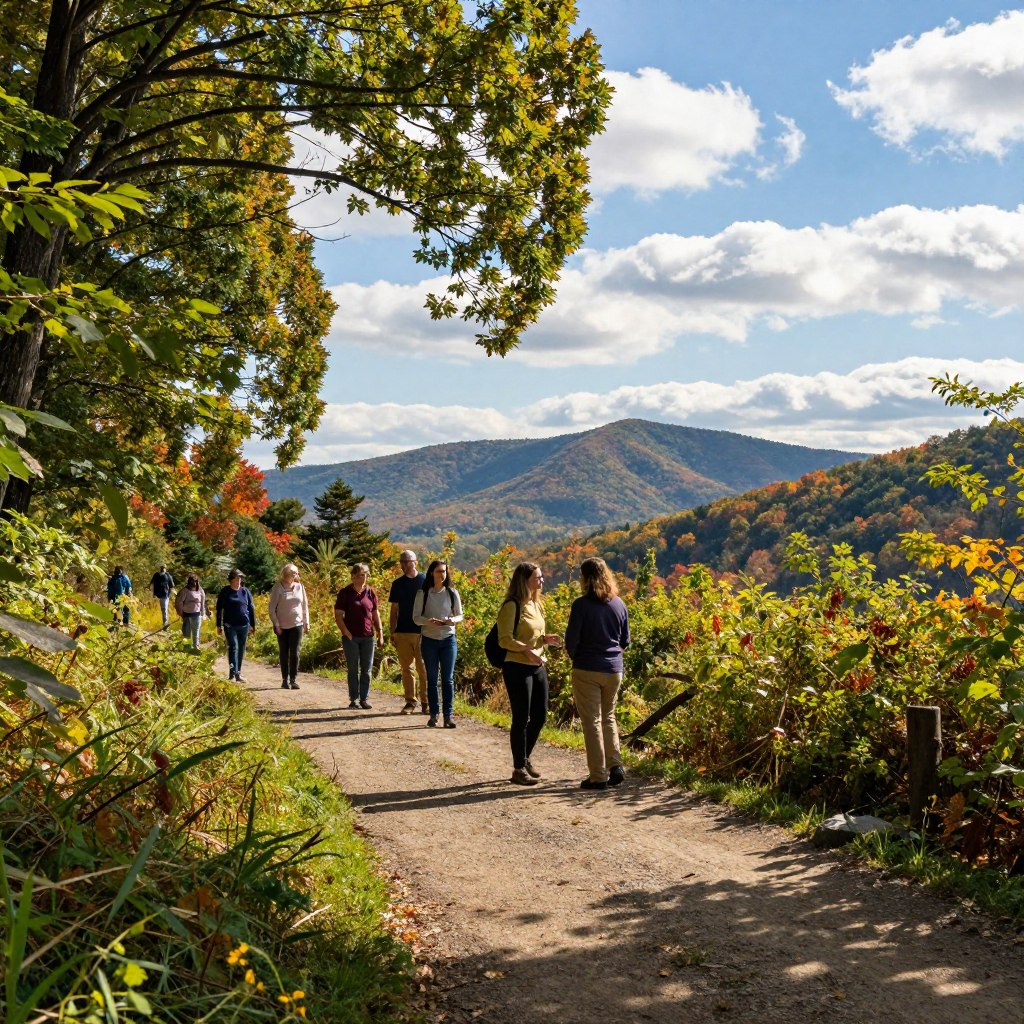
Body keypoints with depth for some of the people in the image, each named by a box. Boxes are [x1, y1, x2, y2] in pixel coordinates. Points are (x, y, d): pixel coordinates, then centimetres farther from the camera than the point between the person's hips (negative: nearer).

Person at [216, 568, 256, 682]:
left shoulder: (245, 591, 8)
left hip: (244, 625, 3)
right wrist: (219, 625, 2)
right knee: (233, 647, -13)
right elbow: (219, 608, 5)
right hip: (230, 625, -3)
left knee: (241, 649, 8)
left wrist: (253, 624, 11)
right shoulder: (225, 592, 2)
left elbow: (251, 608, 12)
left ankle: (238, 673, 18)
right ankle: (232, 674, -18)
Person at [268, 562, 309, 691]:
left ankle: (293, 679, 1)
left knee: (294, 653, -3)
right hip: (282, 626, -2)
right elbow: (271, 607, -3)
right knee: (284, 653, 6)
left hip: (297, 625, 2)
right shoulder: (278, 587, -5)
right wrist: (276, 624, -7)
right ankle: (285, 679, 14)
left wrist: (306, 623, 11)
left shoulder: (300, 587, 5)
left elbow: (305, 606, 13)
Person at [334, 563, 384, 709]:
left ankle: (364, 699, 10)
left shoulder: (370, 592, 7)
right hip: (351, 637, -3)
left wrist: (380, 632, 7)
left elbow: (375, 614, 13)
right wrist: (346, 632, -11)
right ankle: (353, 699, 9)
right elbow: (338, 615, -4)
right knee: (353, 669, 3)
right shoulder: (345, 593, -2)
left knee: (366, 670, 4)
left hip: (367, 637, 3)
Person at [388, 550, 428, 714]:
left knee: (423, 668, -3)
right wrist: (392, 632, 8)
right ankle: (410, 702, 12)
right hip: (403, 632, 3)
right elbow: (394, 609, 12)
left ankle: (425, 702, 5)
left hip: (422, 632, -3)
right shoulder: (398, 584, 9)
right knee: (406, 668, 6)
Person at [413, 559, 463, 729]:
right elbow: (416, 617, -2)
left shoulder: (452, 593, 2)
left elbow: (460, 615, 7)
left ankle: (449, 715, 0)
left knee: (448, 678, -1)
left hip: (448, 639, 0)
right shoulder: (423, 593, -1)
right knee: (432, 679, 6)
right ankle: (433, 714, 14)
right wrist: (428, 621, -22)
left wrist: (452, 620, -16)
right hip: (429, 639, 0)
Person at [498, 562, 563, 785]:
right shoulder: (512, 606, -13)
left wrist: (546, 639, 1)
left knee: (540, 716, 12)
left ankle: (525, 759, 31)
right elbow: (505, 639, -16)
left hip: (538, 667, 8)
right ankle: (519, 769, 8)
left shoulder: (536, 605, 13)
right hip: (518, 668, -8)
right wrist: (526, 649, -30)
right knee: (521, 719, -2)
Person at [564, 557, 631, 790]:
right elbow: (625, 640, 10)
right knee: (608, 718, 20)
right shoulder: (618, 604, 3)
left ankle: (598, 776, 4)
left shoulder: (581, 605, -13)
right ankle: (615, 765, 9)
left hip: (587, 670, -5)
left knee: (592, 721, 3)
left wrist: (576, 658, 9)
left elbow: (571, 640, -11)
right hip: (614, 670, 5)